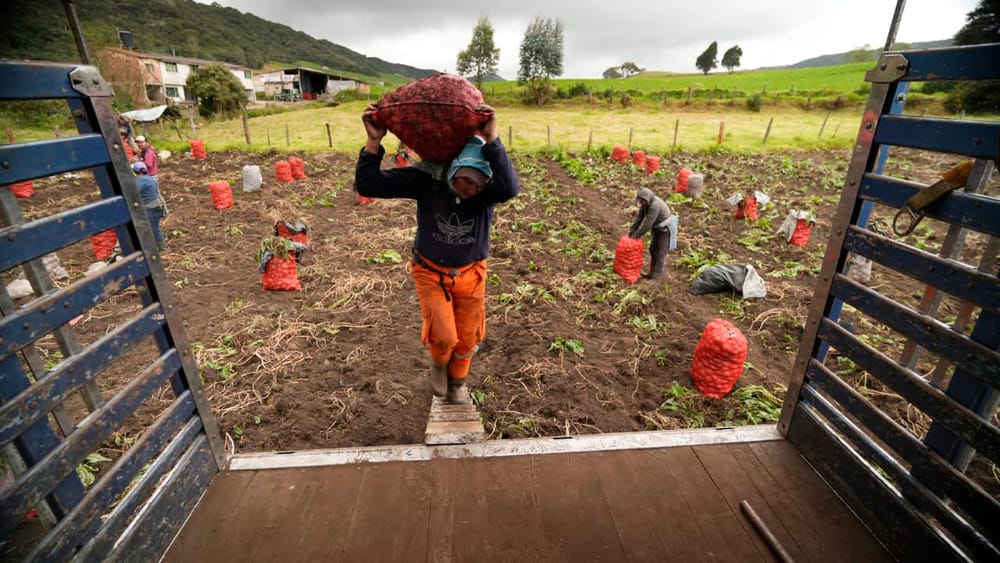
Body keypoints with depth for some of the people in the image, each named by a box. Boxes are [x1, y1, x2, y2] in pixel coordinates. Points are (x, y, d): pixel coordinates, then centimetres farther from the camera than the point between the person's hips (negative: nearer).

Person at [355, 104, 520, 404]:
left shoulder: (489, 187, -23)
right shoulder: (427, 177, -22)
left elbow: (511, 188, -48)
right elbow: (368, 185, -22)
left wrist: (491, 139, -56)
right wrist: (374, 141, -36)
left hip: (470, 273, 1)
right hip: (431, 272, -1)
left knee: (467, 338, 13)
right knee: (443, 337, -7)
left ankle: (457, 384, 44)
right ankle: (438, 367, 32)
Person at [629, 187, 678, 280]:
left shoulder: (655, 205, -32)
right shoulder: (645, 203, -5)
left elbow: (647, 223, -31)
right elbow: (639, 217, -1)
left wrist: (636, 235, -24)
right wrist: (632, 231, -6)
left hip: (666, 229, -9)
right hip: (657, 228, 9)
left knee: (660, 251, -5)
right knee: (653, 250, 13)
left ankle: (656, 274, 2)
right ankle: (652, 272, 23)